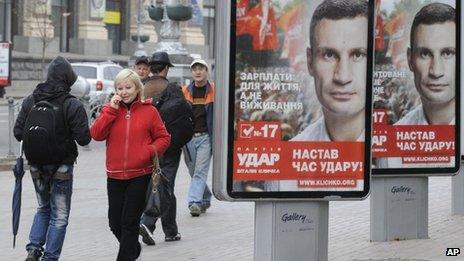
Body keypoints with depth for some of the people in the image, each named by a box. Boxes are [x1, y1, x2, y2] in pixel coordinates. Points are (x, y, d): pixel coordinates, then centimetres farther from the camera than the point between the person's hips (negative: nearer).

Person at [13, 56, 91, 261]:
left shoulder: (30, 101, -2)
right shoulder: (72, 105, -14)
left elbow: (18, 132, -1)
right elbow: (83, 138, -16)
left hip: (36, 165, 4)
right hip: (61, 166, -4)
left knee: (43, 209, 22)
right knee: (59, 215, 7)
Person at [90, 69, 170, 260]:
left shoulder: (149, 111, -1)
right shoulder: (110, 110, 6)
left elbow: (163, 138, 4)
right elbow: (96, 134, -7)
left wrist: (150, 151, -14)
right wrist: (111, 109, -11)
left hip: (140, 175, -3)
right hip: (115, 175, 3)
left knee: (130, 222, -2)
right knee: (115, 222, 10)